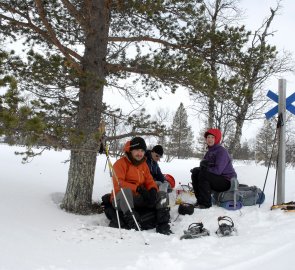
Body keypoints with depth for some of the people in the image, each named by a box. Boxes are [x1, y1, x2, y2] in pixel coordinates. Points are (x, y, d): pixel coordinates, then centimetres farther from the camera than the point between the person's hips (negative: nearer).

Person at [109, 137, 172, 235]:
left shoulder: (144, 164, 13)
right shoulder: (121, 163, -8)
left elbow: (149, 181, 9)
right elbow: (118, 183, -20)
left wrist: (153, 190, -16)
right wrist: (137, 188, -29)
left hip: (138, 199, 6)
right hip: (121, 199, -6)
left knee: (162, 195, -9)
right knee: (126, 190, -39)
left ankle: (163, 226, -16)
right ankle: (133, 224, -45)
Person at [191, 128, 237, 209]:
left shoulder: (222, 151, -16)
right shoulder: (209, 151, 11)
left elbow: (217, 170, -26)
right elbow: (203, 166, 8)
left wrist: (204, 169, -16)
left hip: (227, 181, -9)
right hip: (217, 179, 9)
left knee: (203, 175, -27)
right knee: (195, 173, -3)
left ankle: (205, 203, -21)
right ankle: (200, 200, -2)